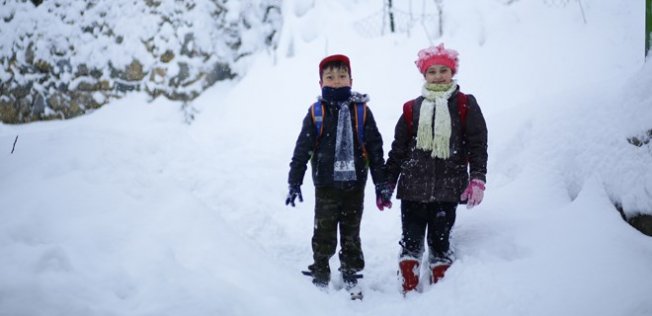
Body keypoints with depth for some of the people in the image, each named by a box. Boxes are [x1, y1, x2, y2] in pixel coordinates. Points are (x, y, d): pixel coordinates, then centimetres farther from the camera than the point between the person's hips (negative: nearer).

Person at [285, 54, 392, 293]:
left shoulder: (361, 111, 1)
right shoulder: (316, 112, -2)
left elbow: (375, 148, 3)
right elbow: (302, 149, 1)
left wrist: (382, 184, 1)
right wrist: (294, 183, -2)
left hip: (354, 184, 1)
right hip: (326, 184, -1)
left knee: (351, 232, 11)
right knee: (324, 231, 1)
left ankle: (351, 275, 22)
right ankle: (320, 276, 11)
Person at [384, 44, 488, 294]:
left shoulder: (465, 105, 3)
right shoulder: (412, 109, 9)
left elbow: (477, 145, 0)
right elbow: (398, 150, 11)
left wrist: (477, 179, -12)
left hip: (448, 188, -2)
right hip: (413, 187, 2)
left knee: (440, 241, 5)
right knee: (411, 241, 1)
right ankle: (409, 292, 8)